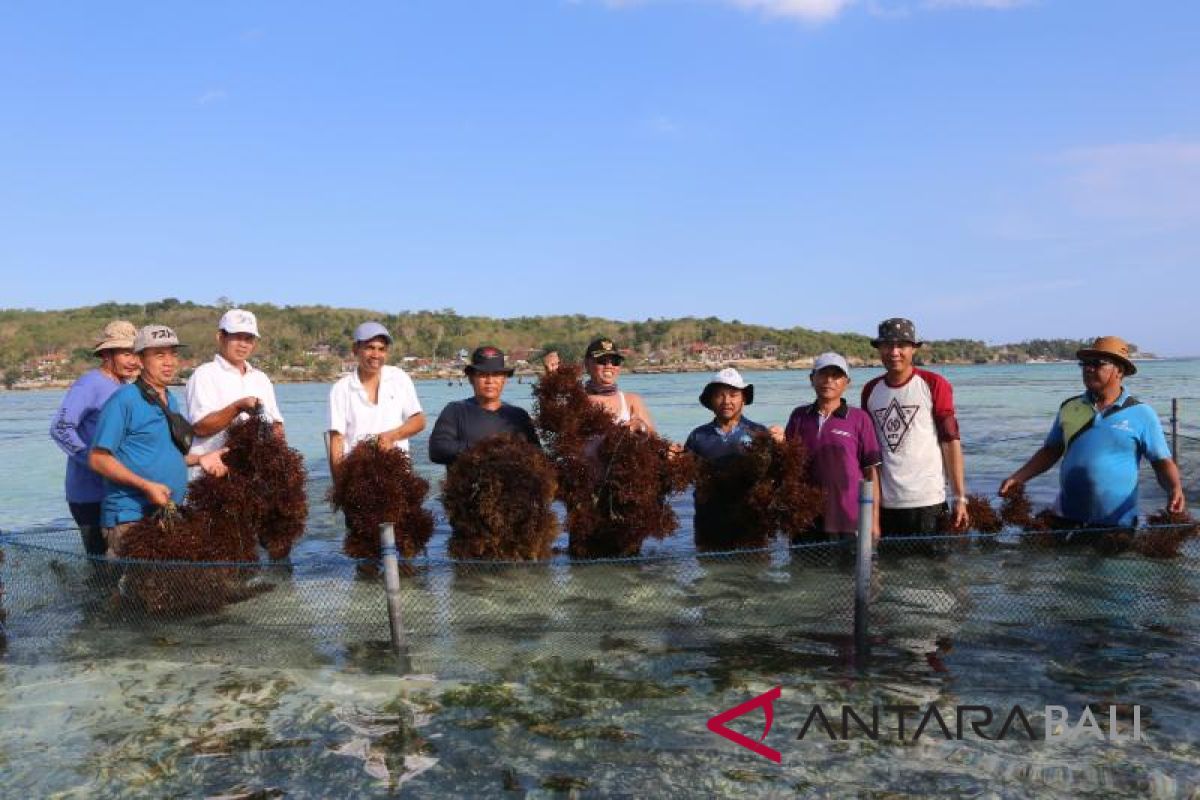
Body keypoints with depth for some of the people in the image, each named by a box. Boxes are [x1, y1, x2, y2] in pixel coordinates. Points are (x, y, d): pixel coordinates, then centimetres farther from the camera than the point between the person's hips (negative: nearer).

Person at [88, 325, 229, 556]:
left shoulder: (171, 402, 14)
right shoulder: (124, 399, -11)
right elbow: (98, 458, -14)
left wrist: (199, 459, 7)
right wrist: (146, 486, -21)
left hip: (168, 513, 8)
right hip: (130, 517, -8)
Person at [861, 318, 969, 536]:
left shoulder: (934, 385, -2)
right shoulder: (871, 390, 9)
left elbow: (950, 442, -4)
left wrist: (960, 498, -7)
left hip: (927, 502, -3)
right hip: (885, 502, 3)